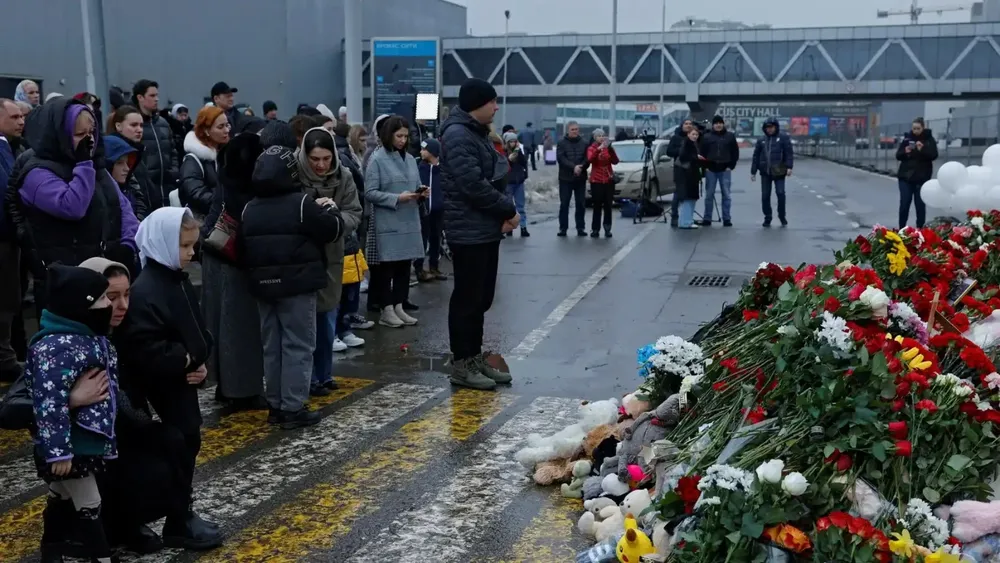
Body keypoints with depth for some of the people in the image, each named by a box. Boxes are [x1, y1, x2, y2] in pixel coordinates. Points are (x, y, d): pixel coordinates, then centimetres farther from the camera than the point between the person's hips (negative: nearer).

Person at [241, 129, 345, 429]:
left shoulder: (250, 208, 6)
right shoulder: (301, 203, -12)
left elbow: (243, 249, 11)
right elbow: (333, 229, -7)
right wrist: (330, 209, 10)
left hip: (263, 285, 6)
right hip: (297, 285, -6)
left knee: (272, 346, 13)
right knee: (298, 345, 0)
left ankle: (275, 405, 19)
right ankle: (293, 408, -1)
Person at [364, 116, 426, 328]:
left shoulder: (410, 159, 10)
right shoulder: (377, 159, -6)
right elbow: (369, 193, -11)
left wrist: (421, 192, -4)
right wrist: (397, 198, -18)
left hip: (410, 222, 6)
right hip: (388, 223, -6)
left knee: (404, 265, 9)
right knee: (387, 266, 1)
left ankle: (399, 307, 18)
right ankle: (387, 311, 9)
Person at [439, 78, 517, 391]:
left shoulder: (479, 133, 16)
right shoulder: (458, 135, -16)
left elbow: (495, 176, 17)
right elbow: (474, 185, -24)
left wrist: (505, 212, -1)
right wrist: (509, 210, -13)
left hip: (487, 228, 10)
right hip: (468, 231, -10)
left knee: (482, 298, 14)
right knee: (467, 299, -2)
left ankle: (475, 358, 23)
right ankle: (461, 365, 6)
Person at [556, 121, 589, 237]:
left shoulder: (584, 143, 9)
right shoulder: (561, 143, 3)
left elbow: (588, 159, 1)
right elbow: (560, 158, -10)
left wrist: (581, 167, -19)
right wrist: (573, 167, -22)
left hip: (581, 178, 2)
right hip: (565, 178, -2)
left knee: (581, 204, 2)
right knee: (564, 204, -1)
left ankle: (580, 228, 8)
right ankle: (563, 228, 4)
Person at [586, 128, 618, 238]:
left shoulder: (608, 148, 9)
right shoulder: (591, 148, 1)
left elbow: (615, 161, -4)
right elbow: (590, 159, -20)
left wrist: (610, 149, -18)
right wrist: (599, 149, -32)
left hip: (609, 180, 3)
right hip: (596, 181, -3)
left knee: (608, 206, 1)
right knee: (597, 206, -6)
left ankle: (607, 229, 5)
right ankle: (595, 229, -4)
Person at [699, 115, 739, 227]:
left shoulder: (730, 136, 5)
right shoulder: (706, 137, 4)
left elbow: (735, 152, 7)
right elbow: (702, 152, 6)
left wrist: (731, 166, -2)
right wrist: (705, 166, -3)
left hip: (725, 169, 0)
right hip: (710, 169, 0)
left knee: (726, 195, 1)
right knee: (709, 195, 3)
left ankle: (727, 219, 5)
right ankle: (707, 218, 8)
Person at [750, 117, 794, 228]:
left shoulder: (783, 138, 1)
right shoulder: (761, 140, 11)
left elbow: (789, 153, -5)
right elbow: (756, 156, 13)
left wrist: (789, 167, -16)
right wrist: (753, 172, 10)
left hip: (779, 172, -3)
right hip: (765, 172, 4)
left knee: (780, 193, -6)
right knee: (765, 196, 4)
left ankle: (782, 216, 10)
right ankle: (767, 218, 14)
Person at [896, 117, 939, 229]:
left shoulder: (929, 139, 0)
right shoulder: (907, 138, 6)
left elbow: (934, 155, -11)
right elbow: (898, 155, 5)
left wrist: (922, 149, -25)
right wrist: (905, 152, -15)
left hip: (922, 178, -2)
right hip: (905, 176, 2)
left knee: (920, 205, 0)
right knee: (904, 204, -1)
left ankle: (920, 230, 8)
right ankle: (901, 229, 6)